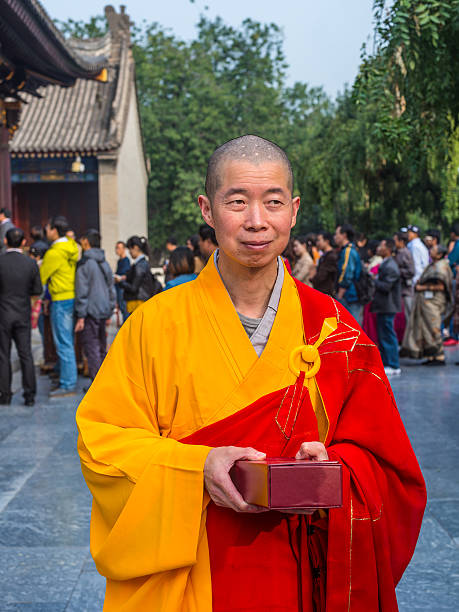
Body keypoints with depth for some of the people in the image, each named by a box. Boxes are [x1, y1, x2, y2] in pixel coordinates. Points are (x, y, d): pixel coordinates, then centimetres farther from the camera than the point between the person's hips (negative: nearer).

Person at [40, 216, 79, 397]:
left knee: (64, 344, -4)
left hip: (62, 301, -9)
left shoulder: (54, 253, -16)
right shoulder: (71, 247, 8)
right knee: (67, 342, 16)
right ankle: (66, 380, 23)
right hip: (72, 298, 9)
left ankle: (68, 385, 0)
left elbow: (40, 278, -9)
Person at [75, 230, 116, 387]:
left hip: (91, 311, -7)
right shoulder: (104, 262, 12)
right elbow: (111, 288, 16)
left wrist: (80, 316, -12)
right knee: (101, 346, 15)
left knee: (91, 347, -4)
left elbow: (82, 291, -13)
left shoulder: (84, 263, -11)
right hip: (104, 310, 7)